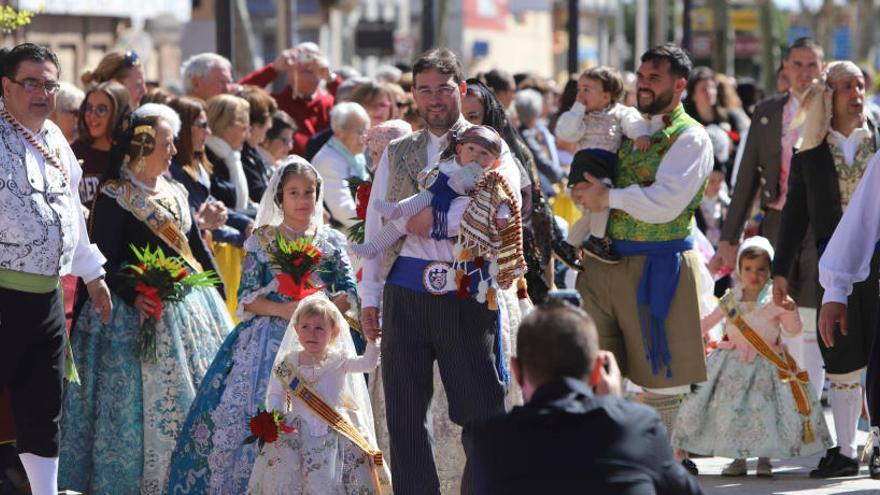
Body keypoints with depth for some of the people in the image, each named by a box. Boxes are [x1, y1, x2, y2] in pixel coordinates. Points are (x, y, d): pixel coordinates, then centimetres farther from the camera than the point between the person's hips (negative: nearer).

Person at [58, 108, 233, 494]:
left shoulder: (176, 193, 14)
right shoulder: (115, 196, -8)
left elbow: (198, 249, 20)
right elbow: (106, 260, -14)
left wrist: (220, 298, 15)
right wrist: (133, 296, -28)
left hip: (190, 305, 8)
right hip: (141, 310, -7)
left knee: (202, 396, 7)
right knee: (147, 399, -8)